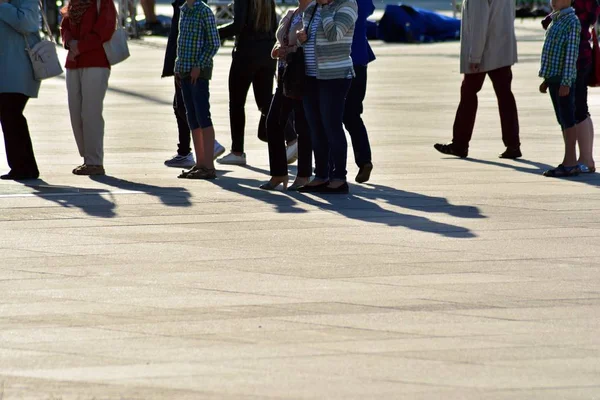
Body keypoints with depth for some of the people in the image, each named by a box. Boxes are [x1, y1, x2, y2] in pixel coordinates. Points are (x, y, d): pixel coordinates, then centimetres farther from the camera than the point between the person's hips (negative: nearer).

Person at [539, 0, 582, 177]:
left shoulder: (572, 22, -11)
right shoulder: (555, 21, 16)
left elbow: (572, 53, -16)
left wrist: (566, 82, -21)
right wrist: (547, 79, 19)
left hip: (564, 79, -9)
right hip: (553, 77, 9)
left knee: (567, 119, -7)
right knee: (562, 120, 9)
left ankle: (569, 163, -7)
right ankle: (571, 162, 13)